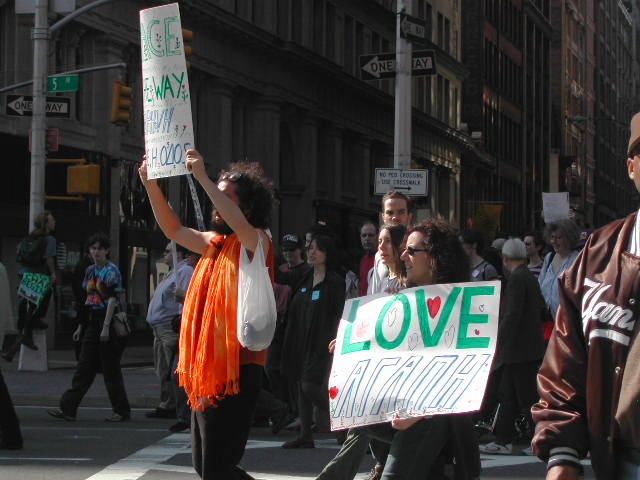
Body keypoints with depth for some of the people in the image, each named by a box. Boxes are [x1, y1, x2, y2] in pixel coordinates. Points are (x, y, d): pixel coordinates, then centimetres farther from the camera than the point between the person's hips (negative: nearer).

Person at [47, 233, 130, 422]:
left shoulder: (111, 270, -8)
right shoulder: (90, 271, 15)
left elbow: (112, 299, -16)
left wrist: (106, 326, -22)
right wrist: (81, 326, 18)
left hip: (107, 321, -8)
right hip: (92, 322, 8)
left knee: (111, 368, -2)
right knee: (84, 367, 6)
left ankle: (122, 410, 7)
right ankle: (68, 408, 4)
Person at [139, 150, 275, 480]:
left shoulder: (256, 243, -7)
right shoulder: (215, 243, 16)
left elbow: (239, 224, -28)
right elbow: (173, 229, 23)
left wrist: (203, 178, -31)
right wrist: (150, 185, 11)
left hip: (235, 369, -9)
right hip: (206, 369, 9)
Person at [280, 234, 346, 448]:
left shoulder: (334, 282, -9)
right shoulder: (306, 281, 16)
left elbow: (338, 314, -14)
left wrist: (330, 341, -22)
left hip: (320, 344, -8)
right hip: (302, 342, 8)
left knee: (311, 386, -13)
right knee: (302, 385, 7)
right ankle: (305, 435, 12)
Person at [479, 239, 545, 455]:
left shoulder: (516, 278, -15)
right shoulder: (530, 277, 13)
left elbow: (512, 314, -21)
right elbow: (541, 308, 19)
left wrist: (499, 343, -17)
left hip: (521, 348, -10)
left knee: (527, 397, -5)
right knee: (508, 395, 12)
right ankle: (503, 440, 16)